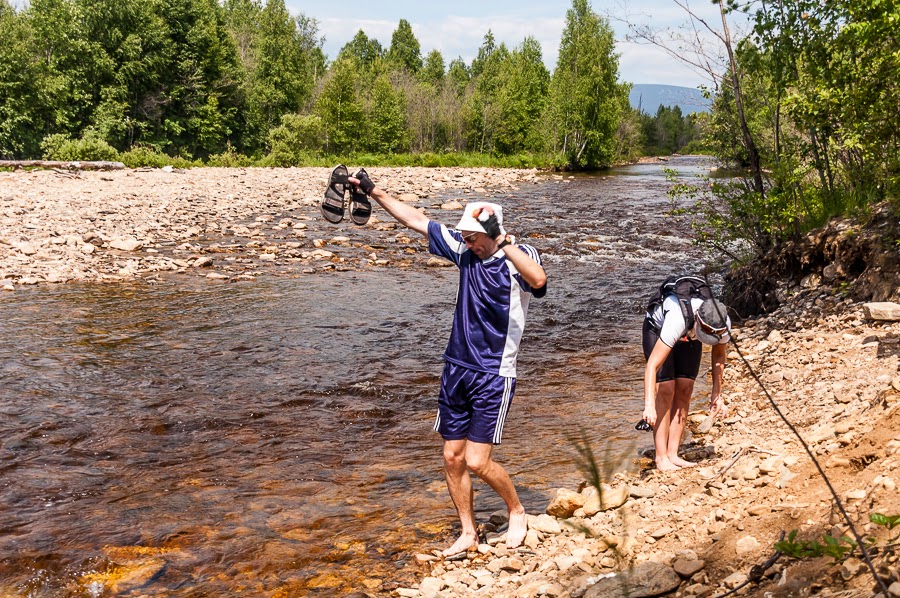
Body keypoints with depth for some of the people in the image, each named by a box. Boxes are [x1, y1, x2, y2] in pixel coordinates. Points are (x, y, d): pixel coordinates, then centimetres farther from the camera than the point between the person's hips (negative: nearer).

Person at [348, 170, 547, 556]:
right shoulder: (464, 251, 4)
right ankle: (468, 534, 25)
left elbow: (538, 281, -37)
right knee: (452, 458, 9)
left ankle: (517, 512, 19)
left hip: (494, 375, -6)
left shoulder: (519, 257, -12)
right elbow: (415, 220, 10)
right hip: (457, 369, 7)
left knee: (477, 462, -8)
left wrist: (502, 241, -36)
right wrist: (374, 192, 10)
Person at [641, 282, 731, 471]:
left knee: (684, 390, -5)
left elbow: (719, 355, -6)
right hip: (657, 329, -5)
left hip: (688, 335, 5)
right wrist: (649, 405, -56)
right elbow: (652, 365, -48)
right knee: (666, 391, -16)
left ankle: (673, 455, -1)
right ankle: (661, 458, -14)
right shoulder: (677, 321, -46)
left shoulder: (723, 324, -29)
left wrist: (717, 393, -7)